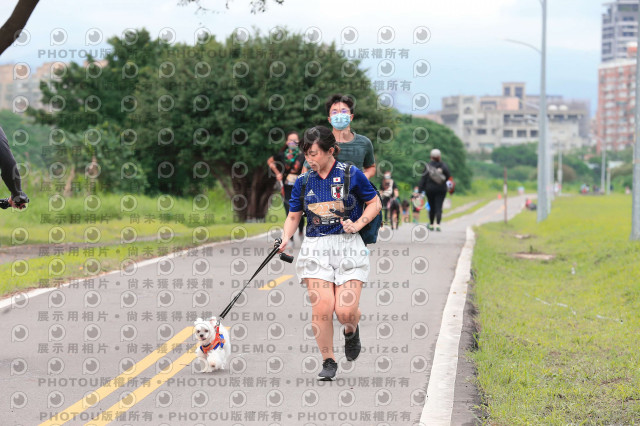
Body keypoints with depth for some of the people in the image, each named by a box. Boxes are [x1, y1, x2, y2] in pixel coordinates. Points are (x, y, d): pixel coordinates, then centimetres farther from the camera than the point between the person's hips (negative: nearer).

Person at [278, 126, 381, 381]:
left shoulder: (351, 174, -1)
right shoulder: (303, 182, 8)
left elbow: (375, 203, 7)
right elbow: (293, 216, 15)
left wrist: (358, 224, -8)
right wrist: (285, 239, -4)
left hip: (348, 247, -2)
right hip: (316, 248, 2)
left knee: (346, 310, -11)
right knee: (321, 308, -11)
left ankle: (351, 331, 26)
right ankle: (328, 361, 4)